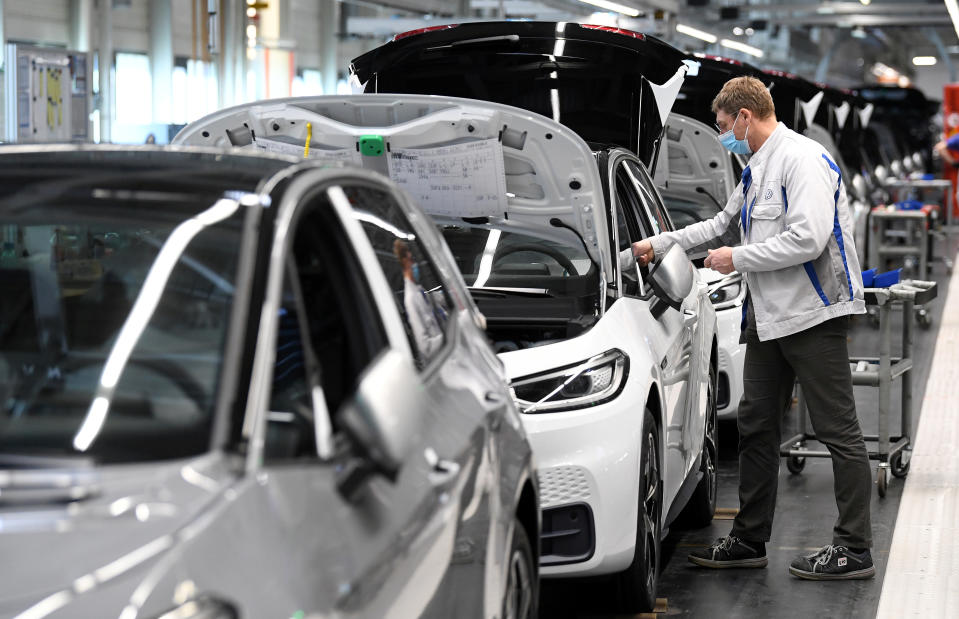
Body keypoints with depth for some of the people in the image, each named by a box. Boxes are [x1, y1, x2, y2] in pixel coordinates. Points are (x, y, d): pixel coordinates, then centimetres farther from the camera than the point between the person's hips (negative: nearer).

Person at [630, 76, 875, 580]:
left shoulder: (802, 160, -14)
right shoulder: (755, 169, 19)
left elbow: (807, 239, -25)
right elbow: (721, 223, 33)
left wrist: (738, 259, -15)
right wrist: (659, 245, 32)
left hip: (812, 312, -10)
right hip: (768, 315, 10)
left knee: (838, 431, -5)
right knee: (756, 427, 12)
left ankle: (854, 549, -3)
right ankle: (749, 541, 21)